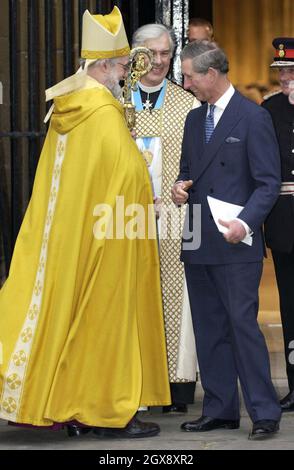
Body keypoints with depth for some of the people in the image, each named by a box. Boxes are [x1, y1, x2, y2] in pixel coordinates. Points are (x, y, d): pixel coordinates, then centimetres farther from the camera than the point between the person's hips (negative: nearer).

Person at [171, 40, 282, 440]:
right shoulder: (194, 119, 15)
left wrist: (245, 223, -22)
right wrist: (181, 187, 3)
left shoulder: (253, 118, -7)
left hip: (236, 245, -7)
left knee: (243, 324, -9)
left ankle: (264, 412, -3)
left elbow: (269, 182, -10)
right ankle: (220, 410, 16)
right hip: (198, 244, 7)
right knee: (209, 329, 9)